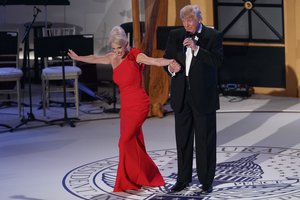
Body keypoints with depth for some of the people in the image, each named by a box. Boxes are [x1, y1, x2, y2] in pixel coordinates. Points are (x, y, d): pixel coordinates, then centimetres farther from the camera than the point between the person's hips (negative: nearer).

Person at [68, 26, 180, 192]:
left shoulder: (134, 56, -10)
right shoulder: (113, 58, 8)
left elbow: (155, 61, -26)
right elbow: (94, 59, 27)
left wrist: (171, 61, -46)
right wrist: (77, 58, 43)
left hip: (138, 105, -7)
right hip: (126, 107, 7)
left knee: (125, 142, -13)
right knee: (133, 146, 7)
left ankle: (126, 183, -3)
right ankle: (149, 177, 21)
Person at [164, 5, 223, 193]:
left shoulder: (214, 36, -5)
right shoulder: (175, 35, 6)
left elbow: (217, 61, -16)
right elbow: (167, 58, 13)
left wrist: (196, 48, -26)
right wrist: (170, 68, -10)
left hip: (203, 95, -4)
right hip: (181, 95, 4)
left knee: (205, 140, 2)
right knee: (183, 139, 11)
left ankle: (206, 180, 11)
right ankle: (183, 178, 21)